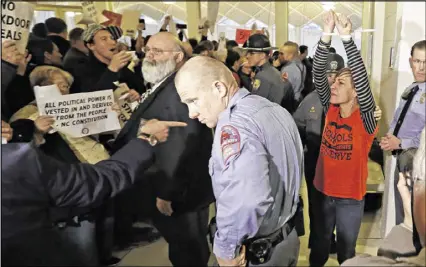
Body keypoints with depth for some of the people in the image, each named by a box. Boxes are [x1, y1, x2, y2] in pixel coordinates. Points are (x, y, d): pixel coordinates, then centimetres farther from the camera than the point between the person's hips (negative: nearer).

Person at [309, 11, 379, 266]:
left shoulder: (365, 118, -16)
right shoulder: (331, 110, -5)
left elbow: (362, 79, -31)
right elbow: (318, 74, -15)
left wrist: (347, 38, -39)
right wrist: (327, 36, -28)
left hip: (350, 197, -3)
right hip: (323, 191, 4)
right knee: (319, 244, 22)